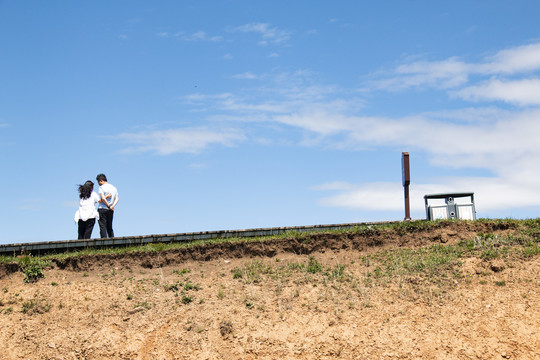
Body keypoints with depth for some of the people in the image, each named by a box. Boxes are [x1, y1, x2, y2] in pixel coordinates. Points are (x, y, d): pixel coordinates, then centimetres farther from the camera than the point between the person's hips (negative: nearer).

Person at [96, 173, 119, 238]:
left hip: (102, 209, -6)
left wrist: (108, 206, -9)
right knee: (110, 227, 12)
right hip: (110, 211, 6)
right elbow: (117, 199, 4)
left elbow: (103, 198, -17)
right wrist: (112, 206, -8)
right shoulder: (114, 188, 15)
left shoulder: (101, 187, -5)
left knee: (103, 227, -5)